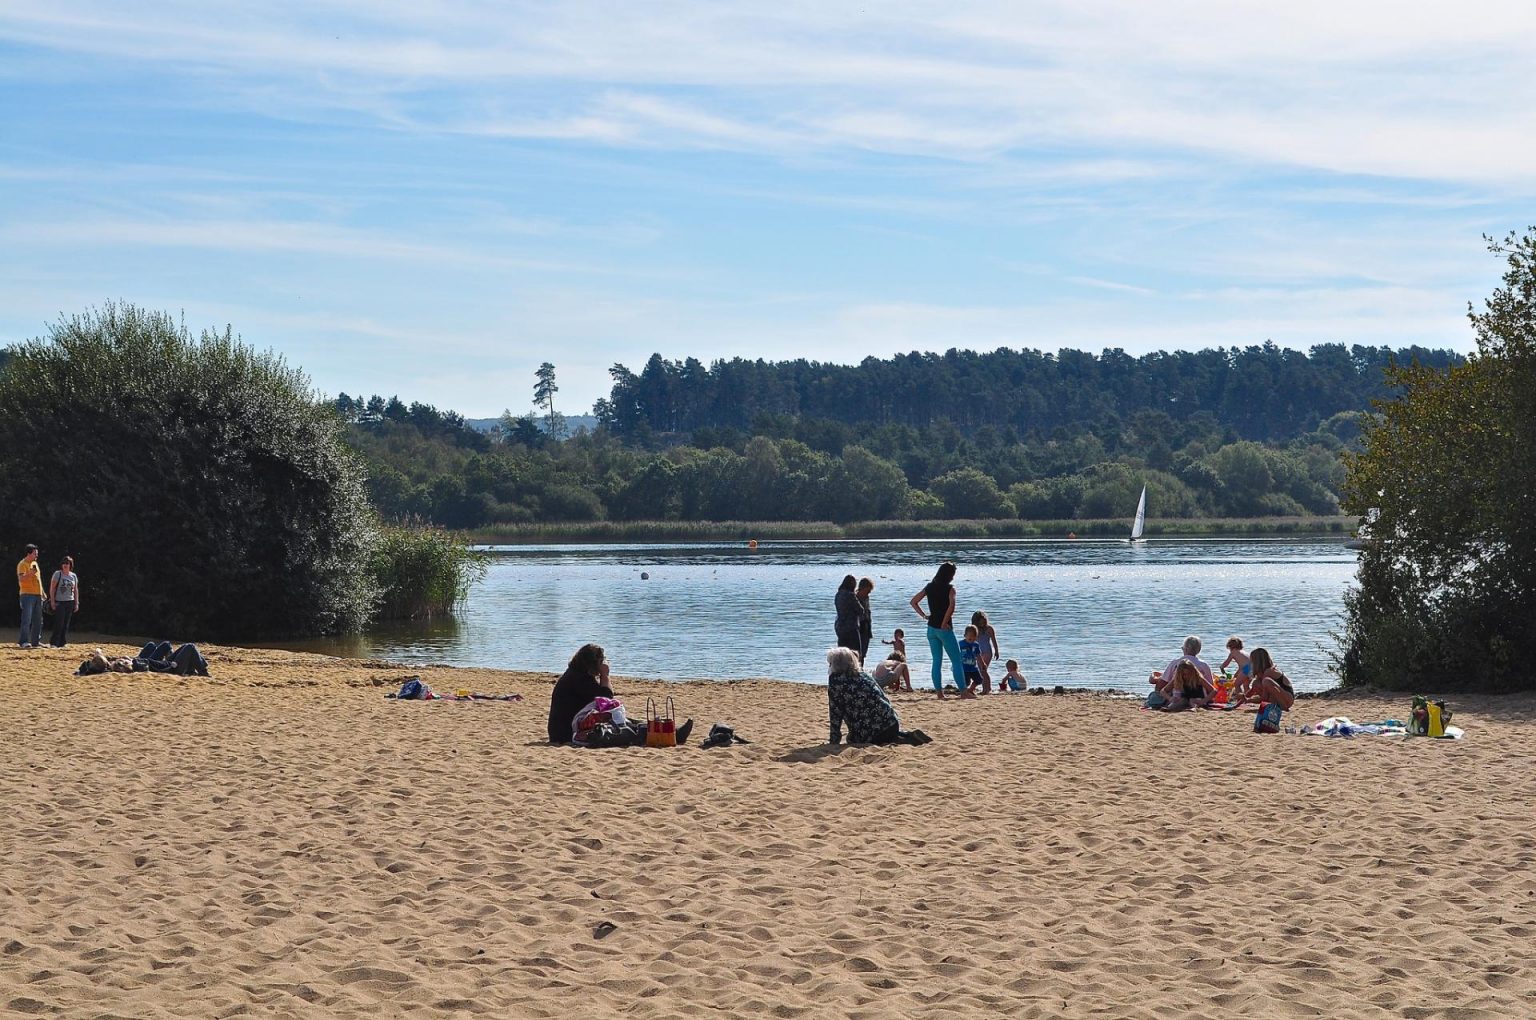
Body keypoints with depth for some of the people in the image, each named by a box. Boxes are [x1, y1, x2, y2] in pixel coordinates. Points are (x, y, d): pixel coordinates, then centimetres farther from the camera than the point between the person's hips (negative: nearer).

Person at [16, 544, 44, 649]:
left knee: (38, 620, 10)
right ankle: (24, 642, -15)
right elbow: (21, 578, -22)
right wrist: (30, 574, -40)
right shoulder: (22, 564, -8)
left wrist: (43, 593, 24)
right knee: (27, 619, -13)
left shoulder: (35, 563, 18)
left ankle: (36, 641, 17)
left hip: (38, 595, 8)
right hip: (27, 594, -8)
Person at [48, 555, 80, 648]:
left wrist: (76, 603, 9)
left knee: (66, 624, 5)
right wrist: (52, 601, -12)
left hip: (70, 602, 5)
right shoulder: (57, 574, -3)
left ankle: (62, 643, 10)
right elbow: (52, 588, -5)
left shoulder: (73, 576, 11)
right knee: (59, 623, -12)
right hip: (59, 602, -5)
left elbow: (76, 590, 15)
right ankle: (54, 643, -9)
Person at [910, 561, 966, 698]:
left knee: (937, 661, 10)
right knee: (956, 661, 0)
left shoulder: (929, 587, 6)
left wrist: (924, 615, 9)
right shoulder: (949, 588, -11)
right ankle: (963, 691, -4)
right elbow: (952, 604, -28)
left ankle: (939, 692, 7)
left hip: (931, 629, 6)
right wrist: (944, 622, -18)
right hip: (945, 629, -6)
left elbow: (913, 602, 11)